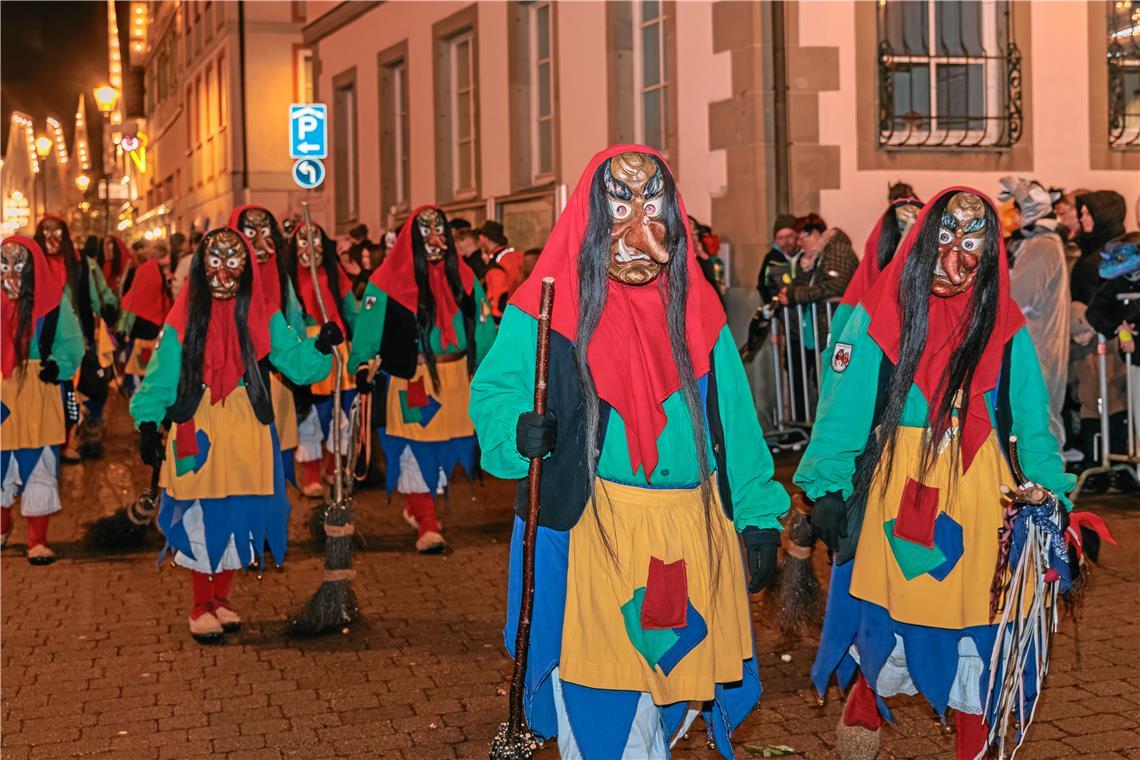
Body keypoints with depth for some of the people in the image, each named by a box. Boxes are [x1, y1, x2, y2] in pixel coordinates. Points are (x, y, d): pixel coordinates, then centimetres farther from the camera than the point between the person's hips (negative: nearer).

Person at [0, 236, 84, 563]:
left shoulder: (53, 300, -4)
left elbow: (71, 344, -5)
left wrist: (57, 365, -22)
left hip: (38, 395, -3)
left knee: (38, 466, -1)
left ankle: (38, 540, 9)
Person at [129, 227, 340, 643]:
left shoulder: (263, 318, 5)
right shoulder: (183, 320, 1)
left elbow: (295, 362, 1)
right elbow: (161, 376, 1)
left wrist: (320, 347, -18)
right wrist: (148, 423, -10)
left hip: (247, 436, 2)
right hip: (197, 434, -1)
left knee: (238, 521, 6)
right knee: (200, 521, 0)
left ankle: (220, 599, 24)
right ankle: (201, 608, 14)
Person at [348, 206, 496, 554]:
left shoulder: (463, 278, 8)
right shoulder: (390, 281, -5)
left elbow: (482, 330, 8)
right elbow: (369, 326, -9)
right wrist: (362, 366, -18)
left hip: (455, 379, 4)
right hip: (410, 380, -4)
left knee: (444, 447, 10)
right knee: (416, 451, -6)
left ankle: (418, 506, 30)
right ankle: (427, 526, -4)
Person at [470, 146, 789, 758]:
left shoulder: (697, 311, 7)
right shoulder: (549, 309, -4)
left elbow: (734, 423, 8)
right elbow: (492, 393, -1)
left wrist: (759, 517, 5)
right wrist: (519, 430, -23)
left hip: (690, 542, 4)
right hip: (588, 534, -3)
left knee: (669, 689, 14)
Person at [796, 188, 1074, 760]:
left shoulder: (1006, 330, 4)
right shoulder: (878, 316, -2)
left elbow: (1031, 426, 4)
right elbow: (844, 408, -4)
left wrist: (1054, 500, -5)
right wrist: (825, 488, -10)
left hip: (977, 498, 2)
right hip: (896, 491, -1)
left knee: (974, 636, 6)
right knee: (885, 626, 6)